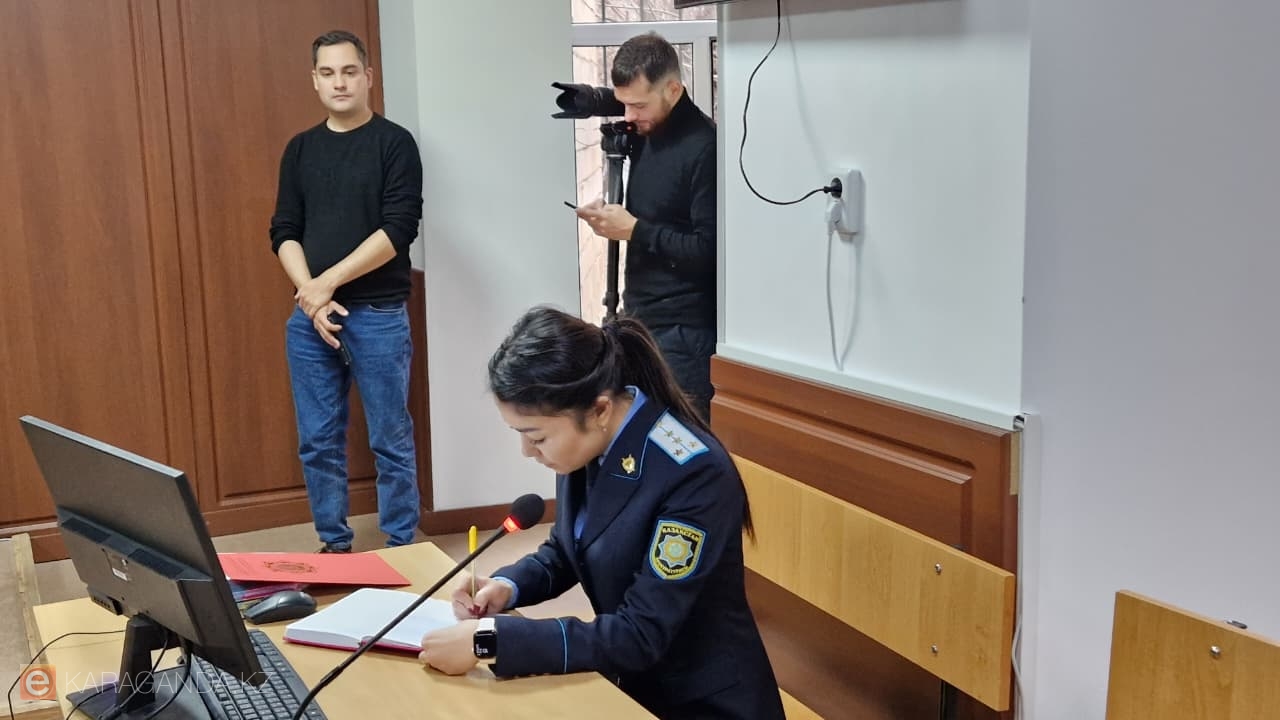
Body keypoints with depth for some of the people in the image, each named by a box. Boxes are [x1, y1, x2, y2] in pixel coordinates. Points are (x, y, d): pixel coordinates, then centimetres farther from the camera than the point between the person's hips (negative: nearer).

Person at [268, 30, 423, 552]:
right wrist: (309, 294, -8)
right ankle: (334, 544, 23)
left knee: (390, 441, 2)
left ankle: (401, 547, 15)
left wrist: (328, 282, -14)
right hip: (308, 316, 4)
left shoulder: (394, 143, -2)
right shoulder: (300, 149, 12)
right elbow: (283, 232, 8)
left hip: (378, 314, -4)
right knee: (317, 442, 9)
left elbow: (399, 229, -12)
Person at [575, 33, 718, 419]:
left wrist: (634, 230, -16)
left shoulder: (703, 147, -16)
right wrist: (610, 216, 0)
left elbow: (708, 251, -19)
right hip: (642, 319, 8)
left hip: (683, 329, -8)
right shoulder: (644, 134, 10)